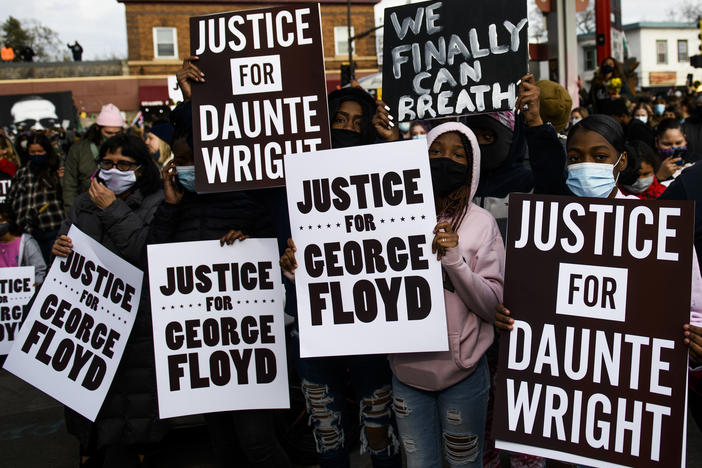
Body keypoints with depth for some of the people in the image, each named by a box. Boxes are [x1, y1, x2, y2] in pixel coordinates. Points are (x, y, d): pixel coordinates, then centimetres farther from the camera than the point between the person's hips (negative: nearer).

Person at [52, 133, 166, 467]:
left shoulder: (157, 205, -2)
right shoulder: (84, 204, 14)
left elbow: (146, 255, -18)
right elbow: (66, 247, 17)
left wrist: (113, 211, -14)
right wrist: (59, 249, -7)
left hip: (134, 331, -5)